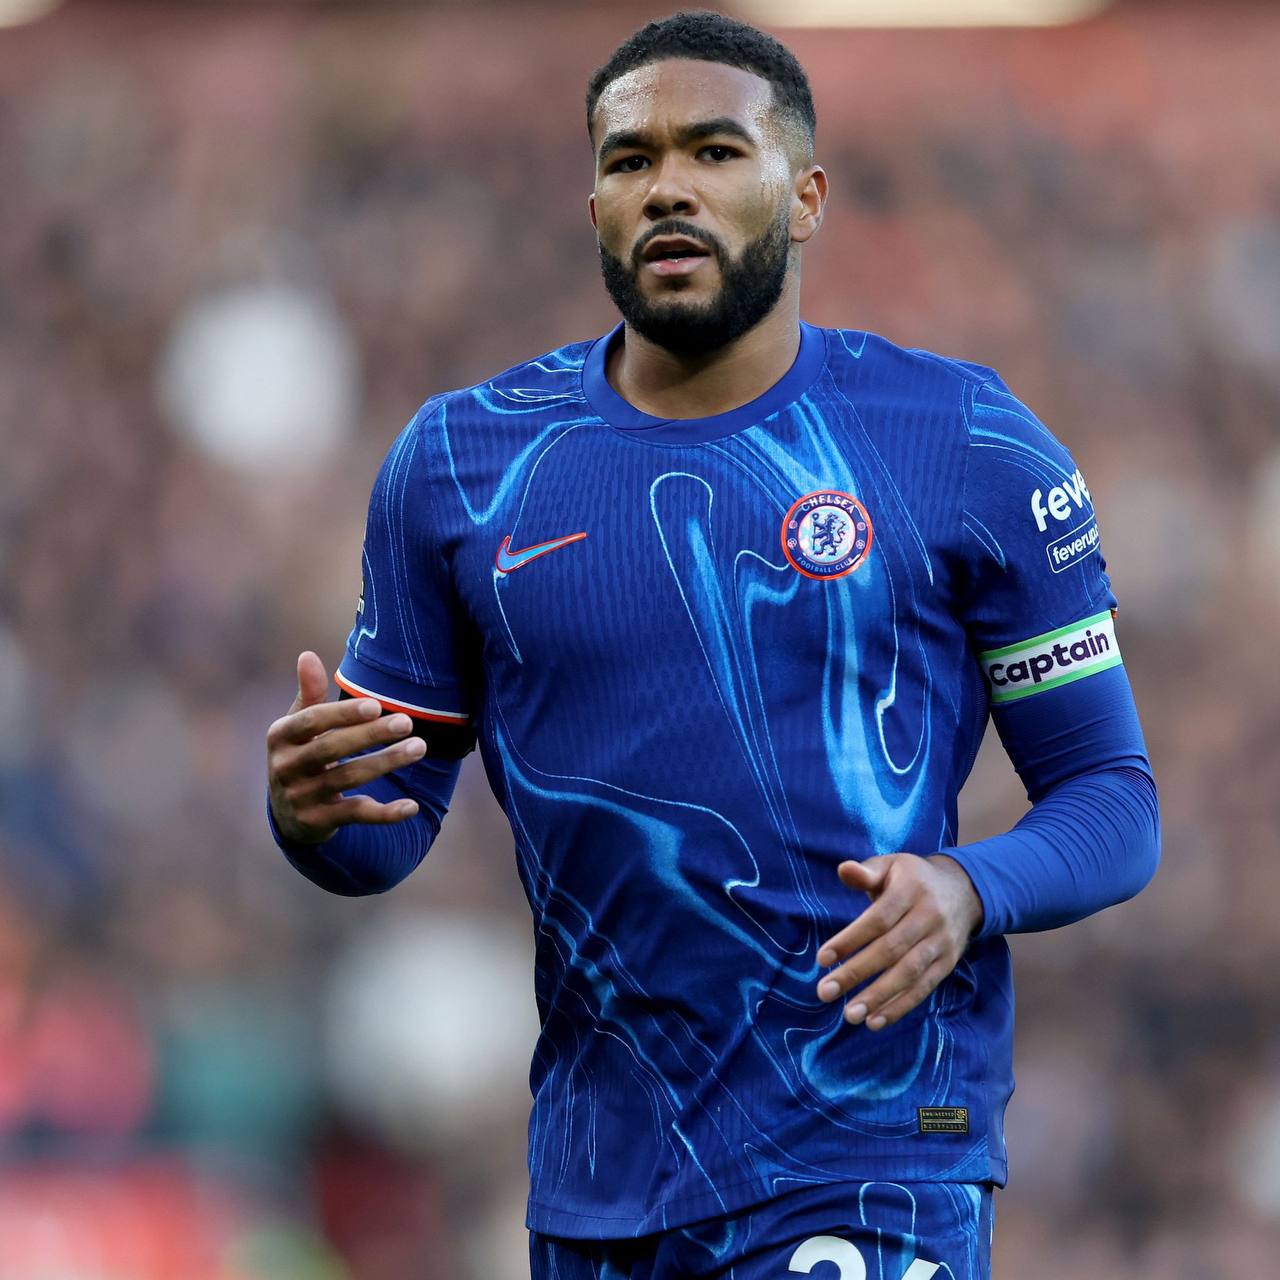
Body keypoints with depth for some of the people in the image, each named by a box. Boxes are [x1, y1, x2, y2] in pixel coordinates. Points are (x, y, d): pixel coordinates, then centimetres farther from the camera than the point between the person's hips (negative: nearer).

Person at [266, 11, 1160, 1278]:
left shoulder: (969, 449, -2)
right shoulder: (459, 462, 5)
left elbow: (1113, 799, 2)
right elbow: (391, 823, 11)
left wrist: (969, 890, -19)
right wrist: (317, 812, -13)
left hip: (868, 1170, -4)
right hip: (598, 1171, 4)